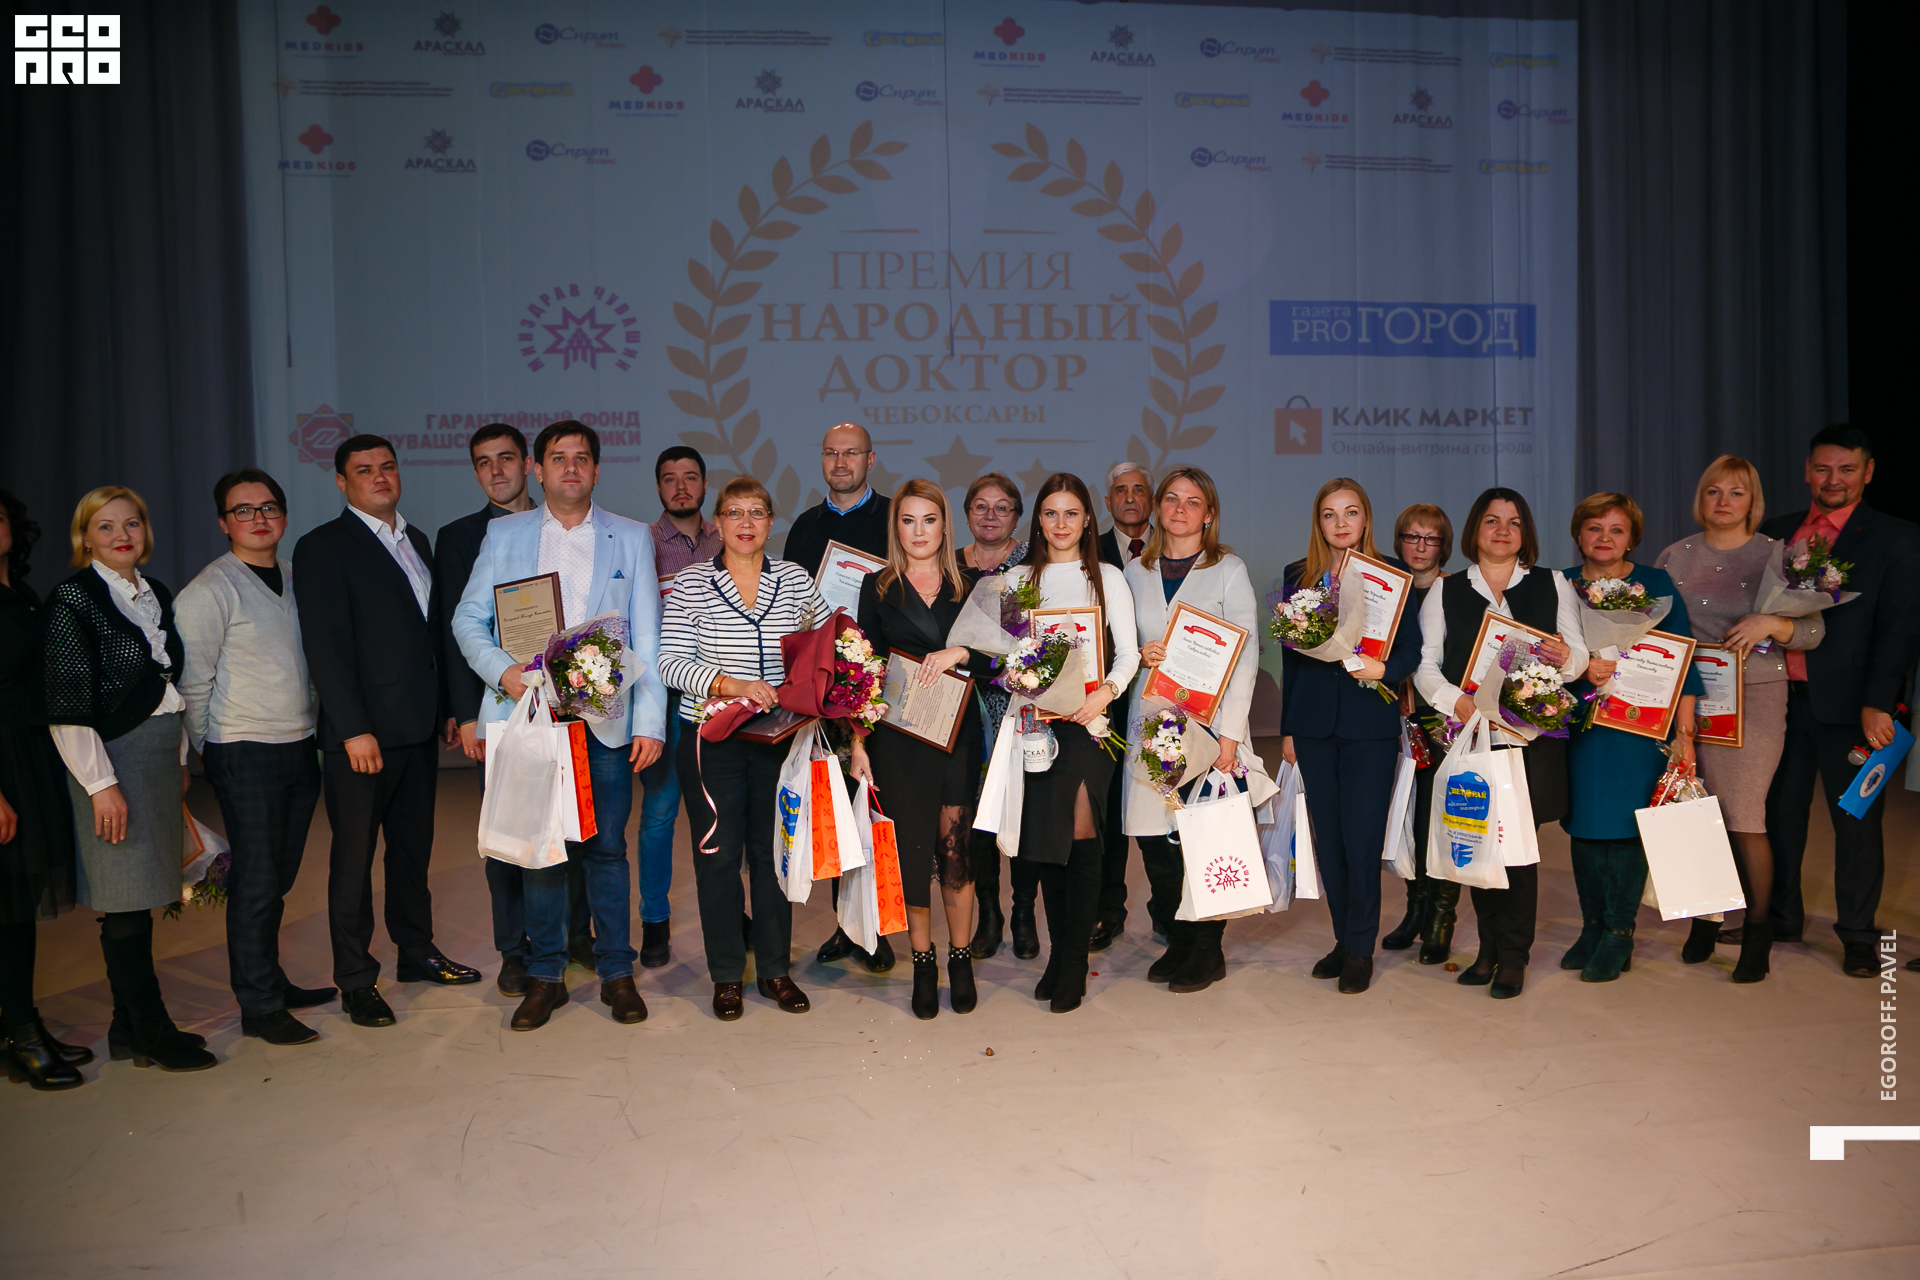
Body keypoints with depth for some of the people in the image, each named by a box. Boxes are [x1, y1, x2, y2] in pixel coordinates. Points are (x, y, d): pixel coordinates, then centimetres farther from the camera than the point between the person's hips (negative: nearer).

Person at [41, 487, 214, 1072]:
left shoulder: (157, 594, 12)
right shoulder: (74, 598, -9)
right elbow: (68, 705, -13)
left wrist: (180, 759, 17)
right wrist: (101, 783, -16)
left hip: (161, 755, 7)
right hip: (110, 760, -7)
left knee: (139, 897, 11)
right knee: (126, 904, -1)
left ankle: (131, 1027, 21)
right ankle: (152, 1033, 8)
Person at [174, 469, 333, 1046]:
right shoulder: (208, 591, -9)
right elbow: (193, 682, -8)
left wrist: (317, 728, 13)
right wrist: (210, 751, -4)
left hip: (300, 747, 6)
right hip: (245, 754, -6)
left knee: (279, 879, 14)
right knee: (256, 883, -2)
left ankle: (272, 981, 27)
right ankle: (258, 1008, 8)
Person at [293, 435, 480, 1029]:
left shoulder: (416, 541, 15)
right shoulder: (323, 548, -7)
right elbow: (326, 646, -13)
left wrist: (448, 707, 11)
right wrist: (354, 729, -18)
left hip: (419, 727, 7)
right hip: (363, 733, -6)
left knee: (413, 845, 16)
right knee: (354, 855, 3)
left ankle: (417, 951, 29)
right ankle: (356, 980, 13)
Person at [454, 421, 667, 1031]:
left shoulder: (631, 538, 8)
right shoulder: (503, 535, 10)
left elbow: (646, 637, 4)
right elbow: (467, 619, 9)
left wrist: (649, 721, -3)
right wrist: (502, 670, -11)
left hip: (605, 721, -1)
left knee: (606, 847, 3)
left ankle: (616, 972, 16)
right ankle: (545, 975, 19)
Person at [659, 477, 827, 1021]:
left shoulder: (794, 578, 6)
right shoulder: (690, 583, -1)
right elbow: (669, 662, -9)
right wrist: (728, 684, -21)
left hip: (778, 736, 2)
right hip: (711, 737, -2)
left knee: (774, 851, 8)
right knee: (718, 854, 3)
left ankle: (775, 970, 22)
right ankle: (726, 975, 18)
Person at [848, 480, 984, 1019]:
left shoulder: (970, 585, 9)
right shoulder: (877, 587, 7)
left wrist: (959, 653, -14)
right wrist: (858, 741, -1)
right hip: (898, 736, 0)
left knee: (955, 848, -1)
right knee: (912, 849, 3)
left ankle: (960, 960, 16)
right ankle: (923, 964, 19)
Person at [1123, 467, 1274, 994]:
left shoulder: (1229, 569, 2)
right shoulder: (1137, 571, 13)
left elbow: (1246, 655, -3)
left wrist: (1230, 732, -11)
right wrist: (1141, 654, -6)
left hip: (1209, 719, -3)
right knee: (1153, 836, 2)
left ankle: (1208, 952, 13)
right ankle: (1178, 943, 19)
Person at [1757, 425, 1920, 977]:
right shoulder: (1777, 532, 10)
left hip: (1848, 703, -3)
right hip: (1782, 698, 4)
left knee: (1856, 819, 4)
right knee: (1780, 812, 11)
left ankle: (1858, 936, 17)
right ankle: (1782, 919, 27)